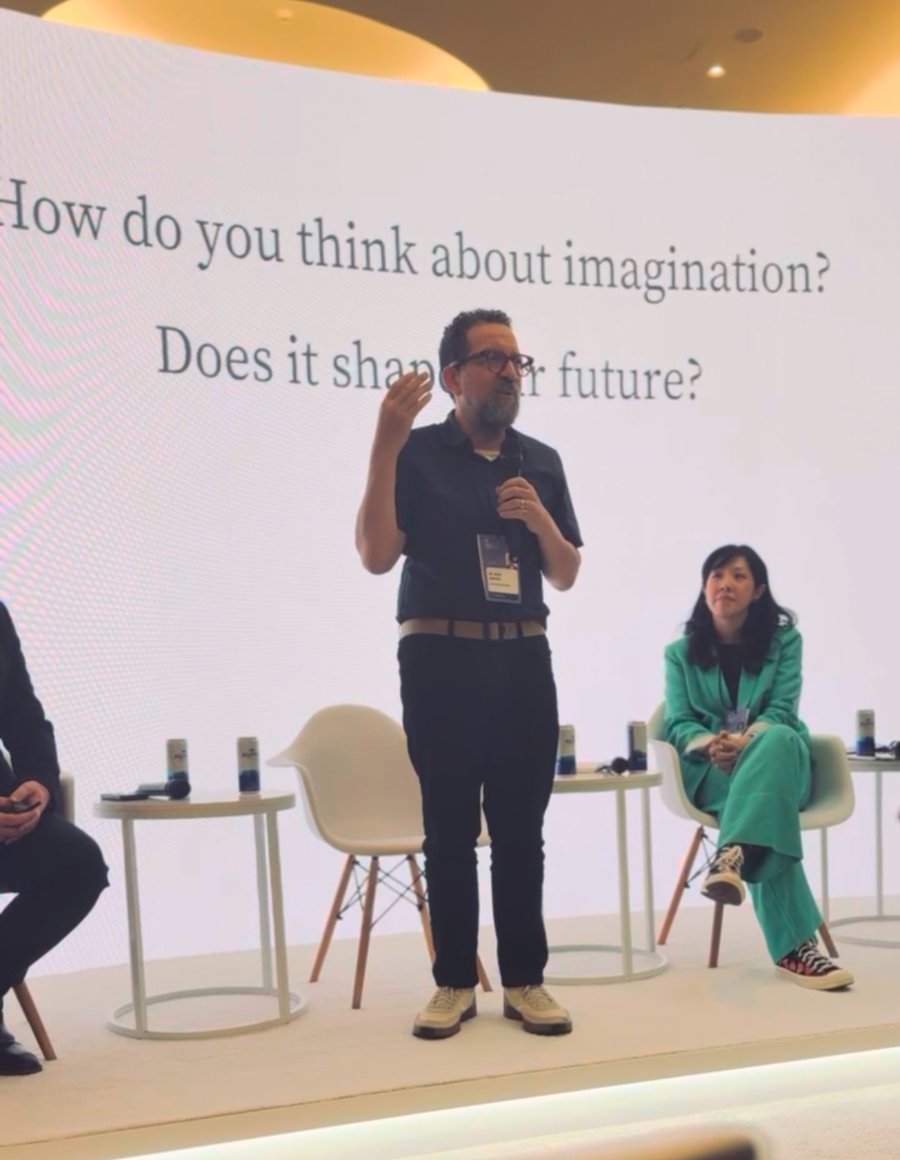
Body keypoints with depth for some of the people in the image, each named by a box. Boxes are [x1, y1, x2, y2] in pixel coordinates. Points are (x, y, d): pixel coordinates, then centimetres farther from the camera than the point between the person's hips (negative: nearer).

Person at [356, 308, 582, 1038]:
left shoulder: (542, 462, 12)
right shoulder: (417, 455, 0)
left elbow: (567, 577, 14)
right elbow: (376, 556, -12)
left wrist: (541, 520, -7)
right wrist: (385, 444, -17)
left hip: (524, 659, 3)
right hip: (442, 660, -3)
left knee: (522, 825, 6)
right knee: (451, 826, 3)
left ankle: (526, 980, 13)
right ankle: (455, 981, 12)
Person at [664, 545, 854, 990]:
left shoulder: (784, 639, 6)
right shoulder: (681, 652, 10)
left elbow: (781, 713, -6)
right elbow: (677, 723, 1)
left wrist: (744, 741, -28)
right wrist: (710, 744, -24)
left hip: (781, 761, 1)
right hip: (712, 771, 0)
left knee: (777, 741, -41)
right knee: (767, 803, -39)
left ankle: (731, 854, -58)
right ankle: (794, 946, -51)